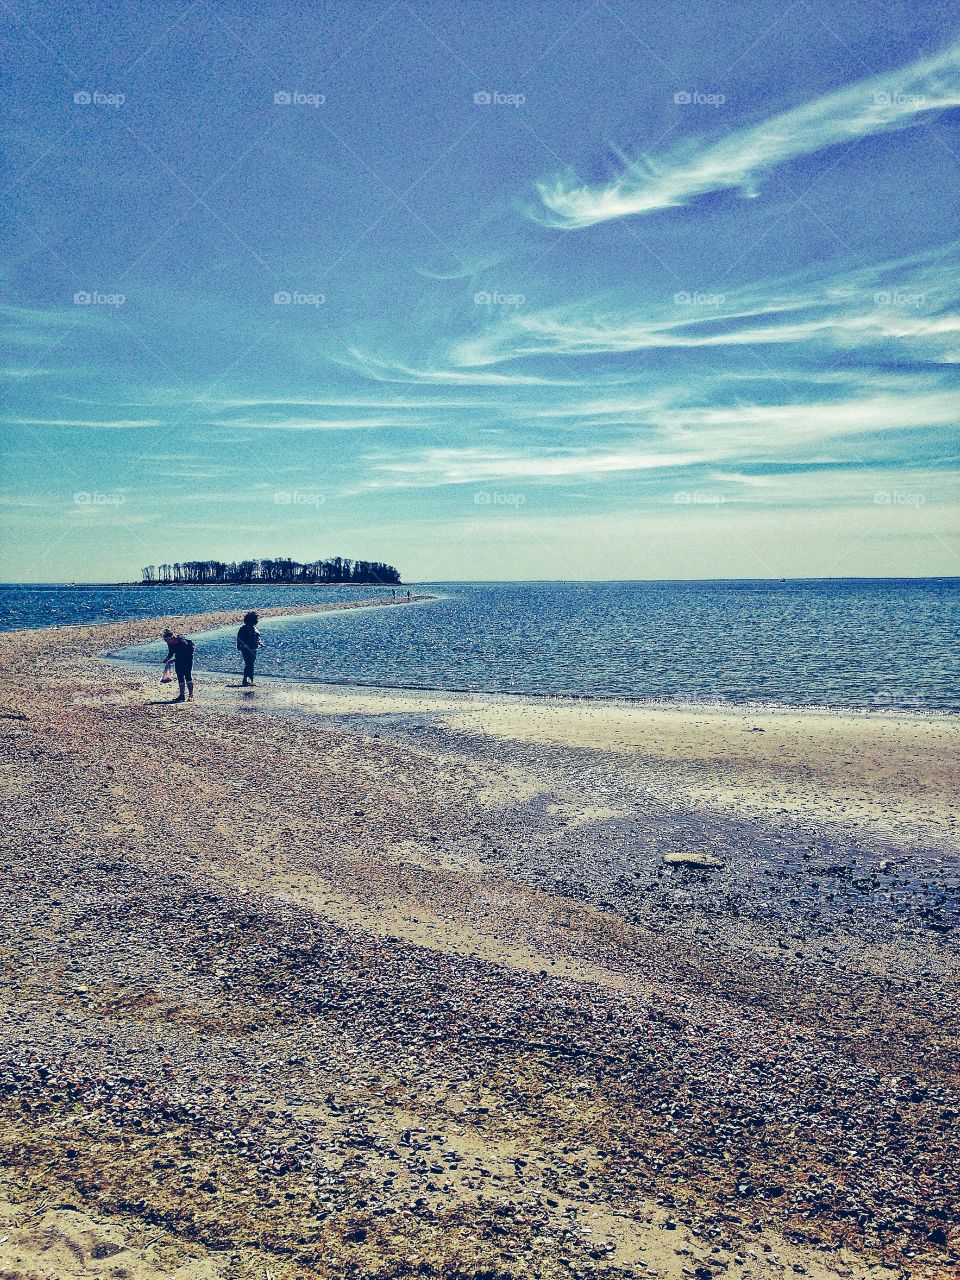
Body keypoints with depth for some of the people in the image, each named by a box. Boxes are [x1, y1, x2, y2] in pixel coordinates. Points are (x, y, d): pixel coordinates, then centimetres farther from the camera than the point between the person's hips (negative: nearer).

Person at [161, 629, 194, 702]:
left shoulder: (182, 642, -30)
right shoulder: (170, 643, -8)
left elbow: (184, 655, -28)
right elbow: (171, 653, 7)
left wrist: (173, 660, -31)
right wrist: (167, 659, -12)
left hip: (188, 658, -7)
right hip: (179, 660, 7)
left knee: (188, 676, -13)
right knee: (180, 677, 4)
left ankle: (191, 695, -10)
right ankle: (182, 695, 10)